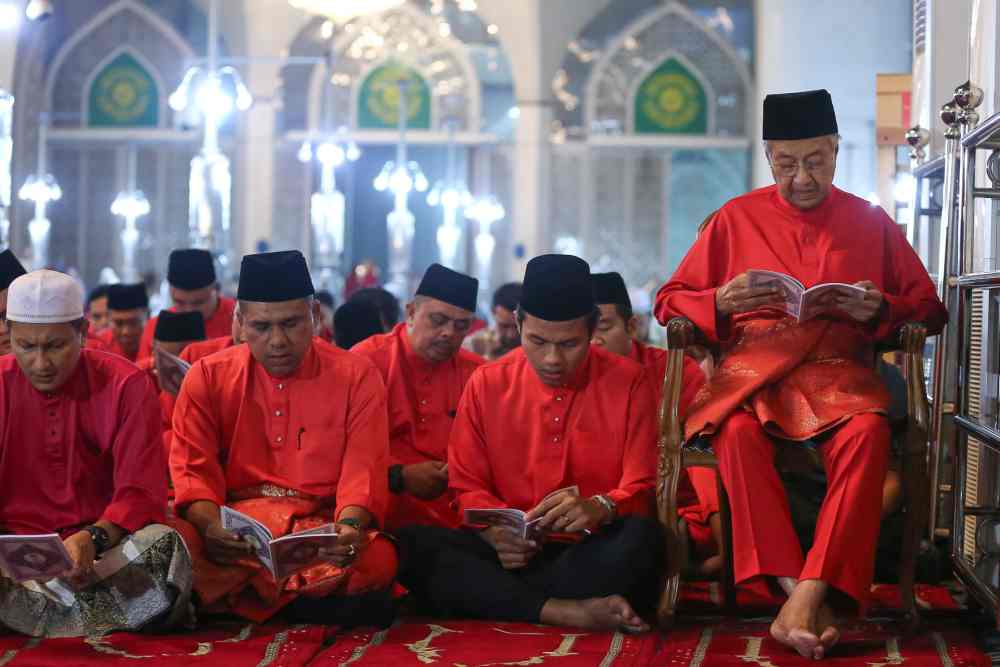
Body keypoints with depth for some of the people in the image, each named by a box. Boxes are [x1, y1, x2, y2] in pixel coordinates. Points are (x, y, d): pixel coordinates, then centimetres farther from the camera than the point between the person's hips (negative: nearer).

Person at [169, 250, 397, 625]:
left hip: (322, 530, 0)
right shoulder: (207, 377, 10)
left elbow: (364, 471, -1)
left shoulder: (356, 377, 7)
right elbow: (193, 471, 2)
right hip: (236, 528, 0)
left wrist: (350, 526, -24)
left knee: (377, 558, -34)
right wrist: (211, 526, -21)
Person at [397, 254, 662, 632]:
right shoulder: (486, 384, 8)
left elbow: (643, 488, 0)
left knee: (643, 538, -35)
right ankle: (564, 611, -35)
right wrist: (495, 530, -15)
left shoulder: (628, 383, 3)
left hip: (592, 554, -2)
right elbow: (468, 487, 9)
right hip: (511, 555, 2)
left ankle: (499, 599, -24)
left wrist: (600, 508, -24)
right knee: (412, 544, -26)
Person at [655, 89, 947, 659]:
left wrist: (880, 310, -6)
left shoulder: (872, 223, 15)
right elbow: (670, 303, 16)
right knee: (738, 432, -37)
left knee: (868, 431, -36)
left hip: (838, 371, 0)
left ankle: (809, 595, -41)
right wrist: (721, 303, -6)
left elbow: (930, 312, 17)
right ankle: (797, 592, -39)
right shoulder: (736, 218, 15)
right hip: (751, 370, 0)